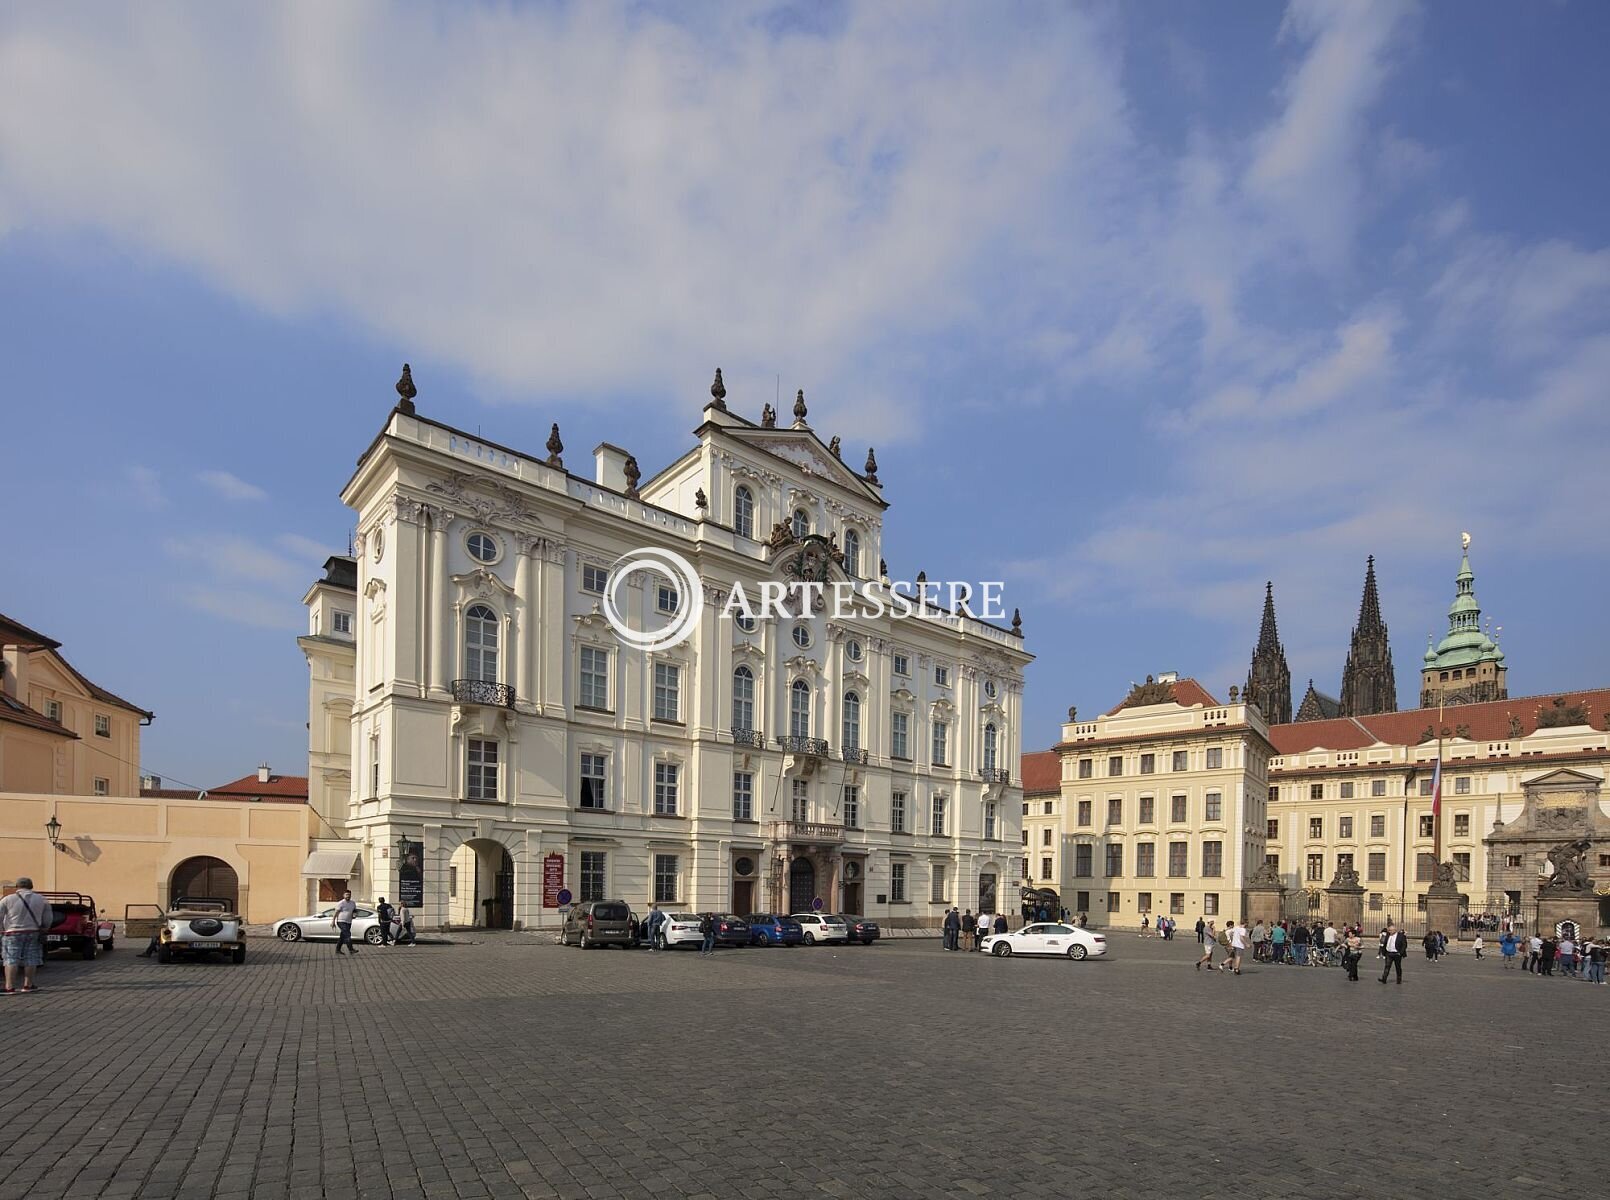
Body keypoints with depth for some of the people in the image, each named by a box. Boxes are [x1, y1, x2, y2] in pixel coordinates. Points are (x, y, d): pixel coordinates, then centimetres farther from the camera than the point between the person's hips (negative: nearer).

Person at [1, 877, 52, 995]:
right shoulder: (41, 900, 6)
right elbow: (48, 919, 8)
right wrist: (42, 930, 23)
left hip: (13, 933, -3)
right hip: (33, 933, 3)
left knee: (11, 960, -2)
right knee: (31, 960, 9)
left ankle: (10, 987, -8)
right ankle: (28, 985, 13)